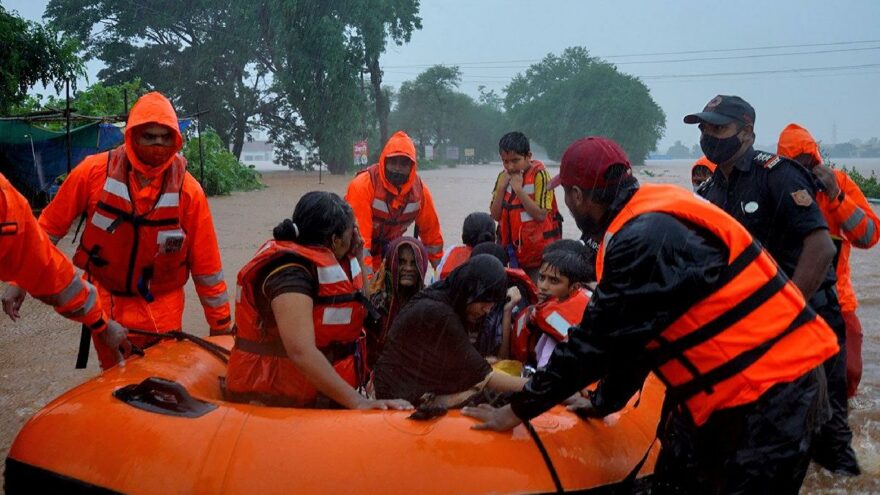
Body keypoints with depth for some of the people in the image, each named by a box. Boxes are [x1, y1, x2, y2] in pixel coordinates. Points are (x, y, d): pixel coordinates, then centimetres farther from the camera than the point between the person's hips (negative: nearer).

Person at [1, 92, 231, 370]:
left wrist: (221, 325, -3)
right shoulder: (95, 171, -12)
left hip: (162, 310, 0)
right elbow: (50, 227, 0)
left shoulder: (188, 190, -13)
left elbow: (206, 265, -7)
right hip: (106, 303, 1)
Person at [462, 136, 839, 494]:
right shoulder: (650, 217, 7)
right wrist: (604, 401, 24)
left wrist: (518, 410, -8)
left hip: (771, 390, -10)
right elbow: (632, 336, 16)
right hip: (723, 387, 10)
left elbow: (594, 341, -19)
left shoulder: (646, 238, -23)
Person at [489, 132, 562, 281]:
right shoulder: (503, 177, 5)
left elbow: (540, 215, -20)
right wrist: (501, 187, -10)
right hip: (514, 251, 5)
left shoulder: (539, 175, -13)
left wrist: (518, 189, -21)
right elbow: (495, 215, 1)